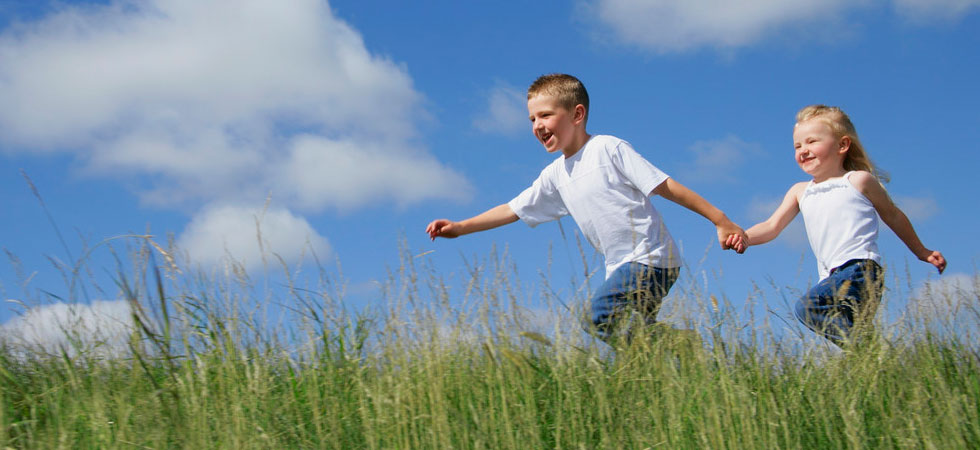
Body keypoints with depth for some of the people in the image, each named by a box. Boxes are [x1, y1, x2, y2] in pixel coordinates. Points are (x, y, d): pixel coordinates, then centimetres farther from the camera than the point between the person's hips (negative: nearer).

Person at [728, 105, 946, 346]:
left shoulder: (859, 181, 6)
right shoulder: (800, 191, 19)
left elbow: (893, 216, 18)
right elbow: (772, 226, 8)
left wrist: (921, 252, 27)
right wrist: (745, 237, -13)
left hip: (861, 269, -7)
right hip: (832, 278, 7)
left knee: (807, 307, -27)